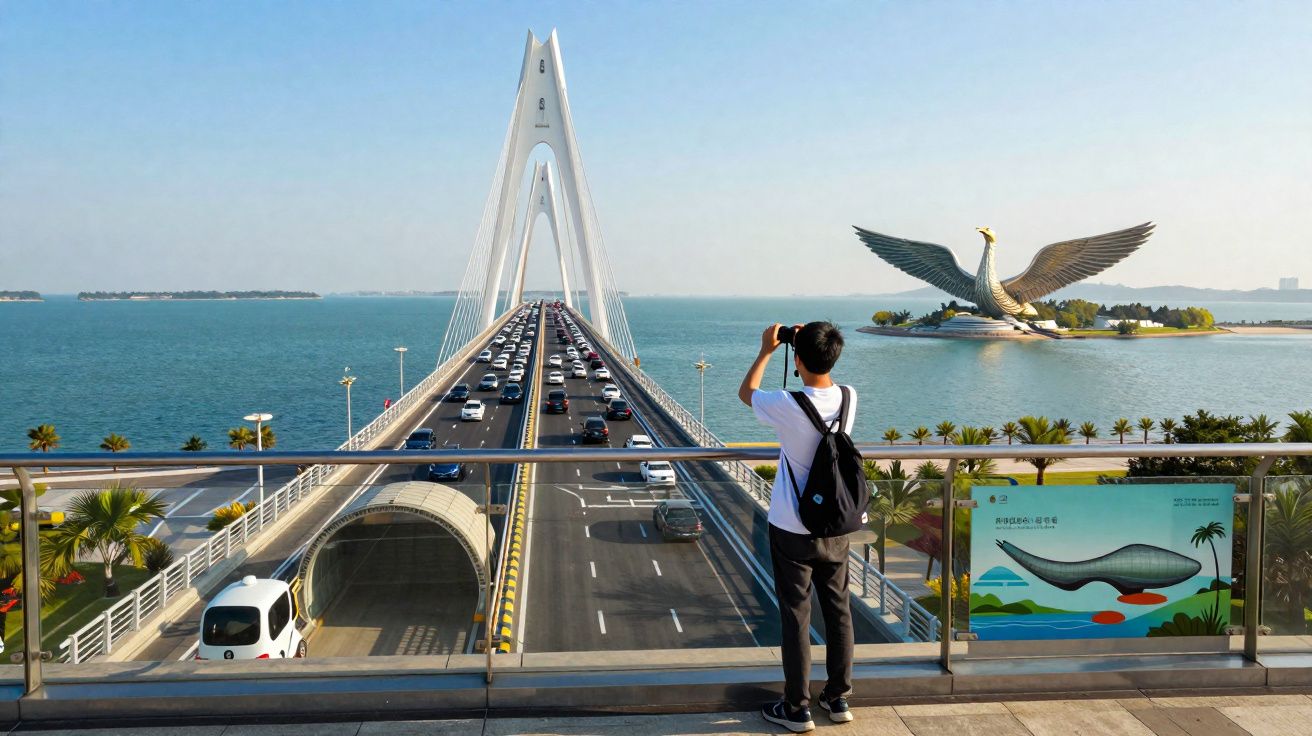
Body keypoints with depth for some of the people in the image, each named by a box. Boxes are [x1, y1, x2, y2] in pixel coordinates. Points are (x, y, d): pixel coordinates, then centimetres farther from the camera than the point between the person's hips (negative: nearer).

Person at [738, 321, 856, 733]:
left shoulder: (788, 406, -20)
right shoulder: (849, 398, -6)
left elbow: (746, 393, 1)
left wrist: (766, 350, 9)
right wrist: (810, 343, 13)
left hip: (792, 530, -5)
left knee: (796, 616, 5)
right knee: (838, 610, 15)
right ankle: (839, 699, 27)